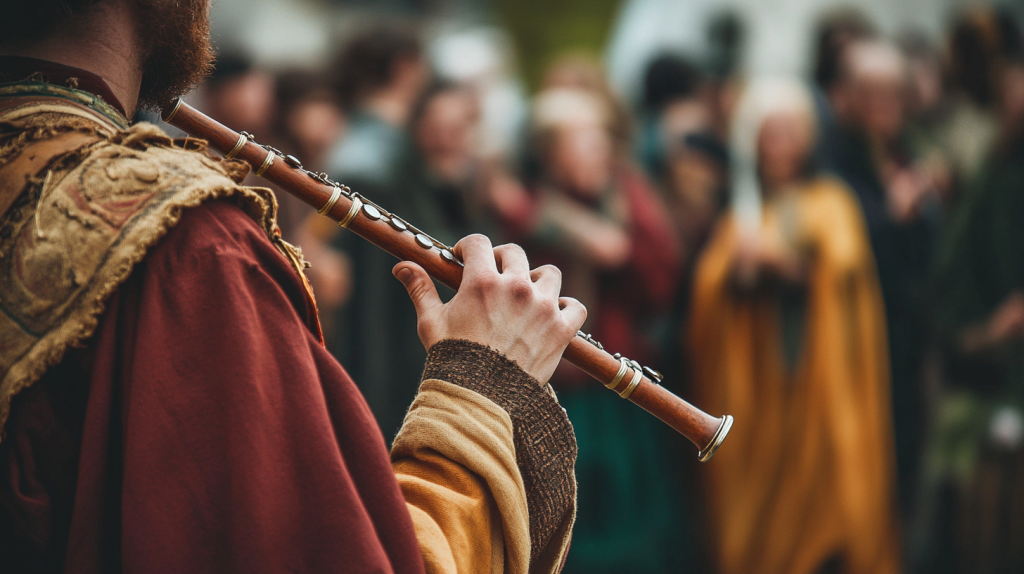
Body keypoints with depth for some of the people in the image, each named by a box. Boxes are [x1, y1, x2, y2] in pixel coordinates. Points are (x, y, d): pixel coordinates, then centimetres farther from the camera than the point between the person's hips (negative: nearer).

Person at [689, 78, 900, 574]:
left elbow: (844, 264, -13)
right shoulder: (741, 211, 13)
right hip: (753, 384, 2)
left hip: (821, 380, -2)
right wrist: (737, 267, -18)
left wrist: (783, 258, -27)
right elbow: (708, 290, 3)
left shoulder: (830, 202, 5)